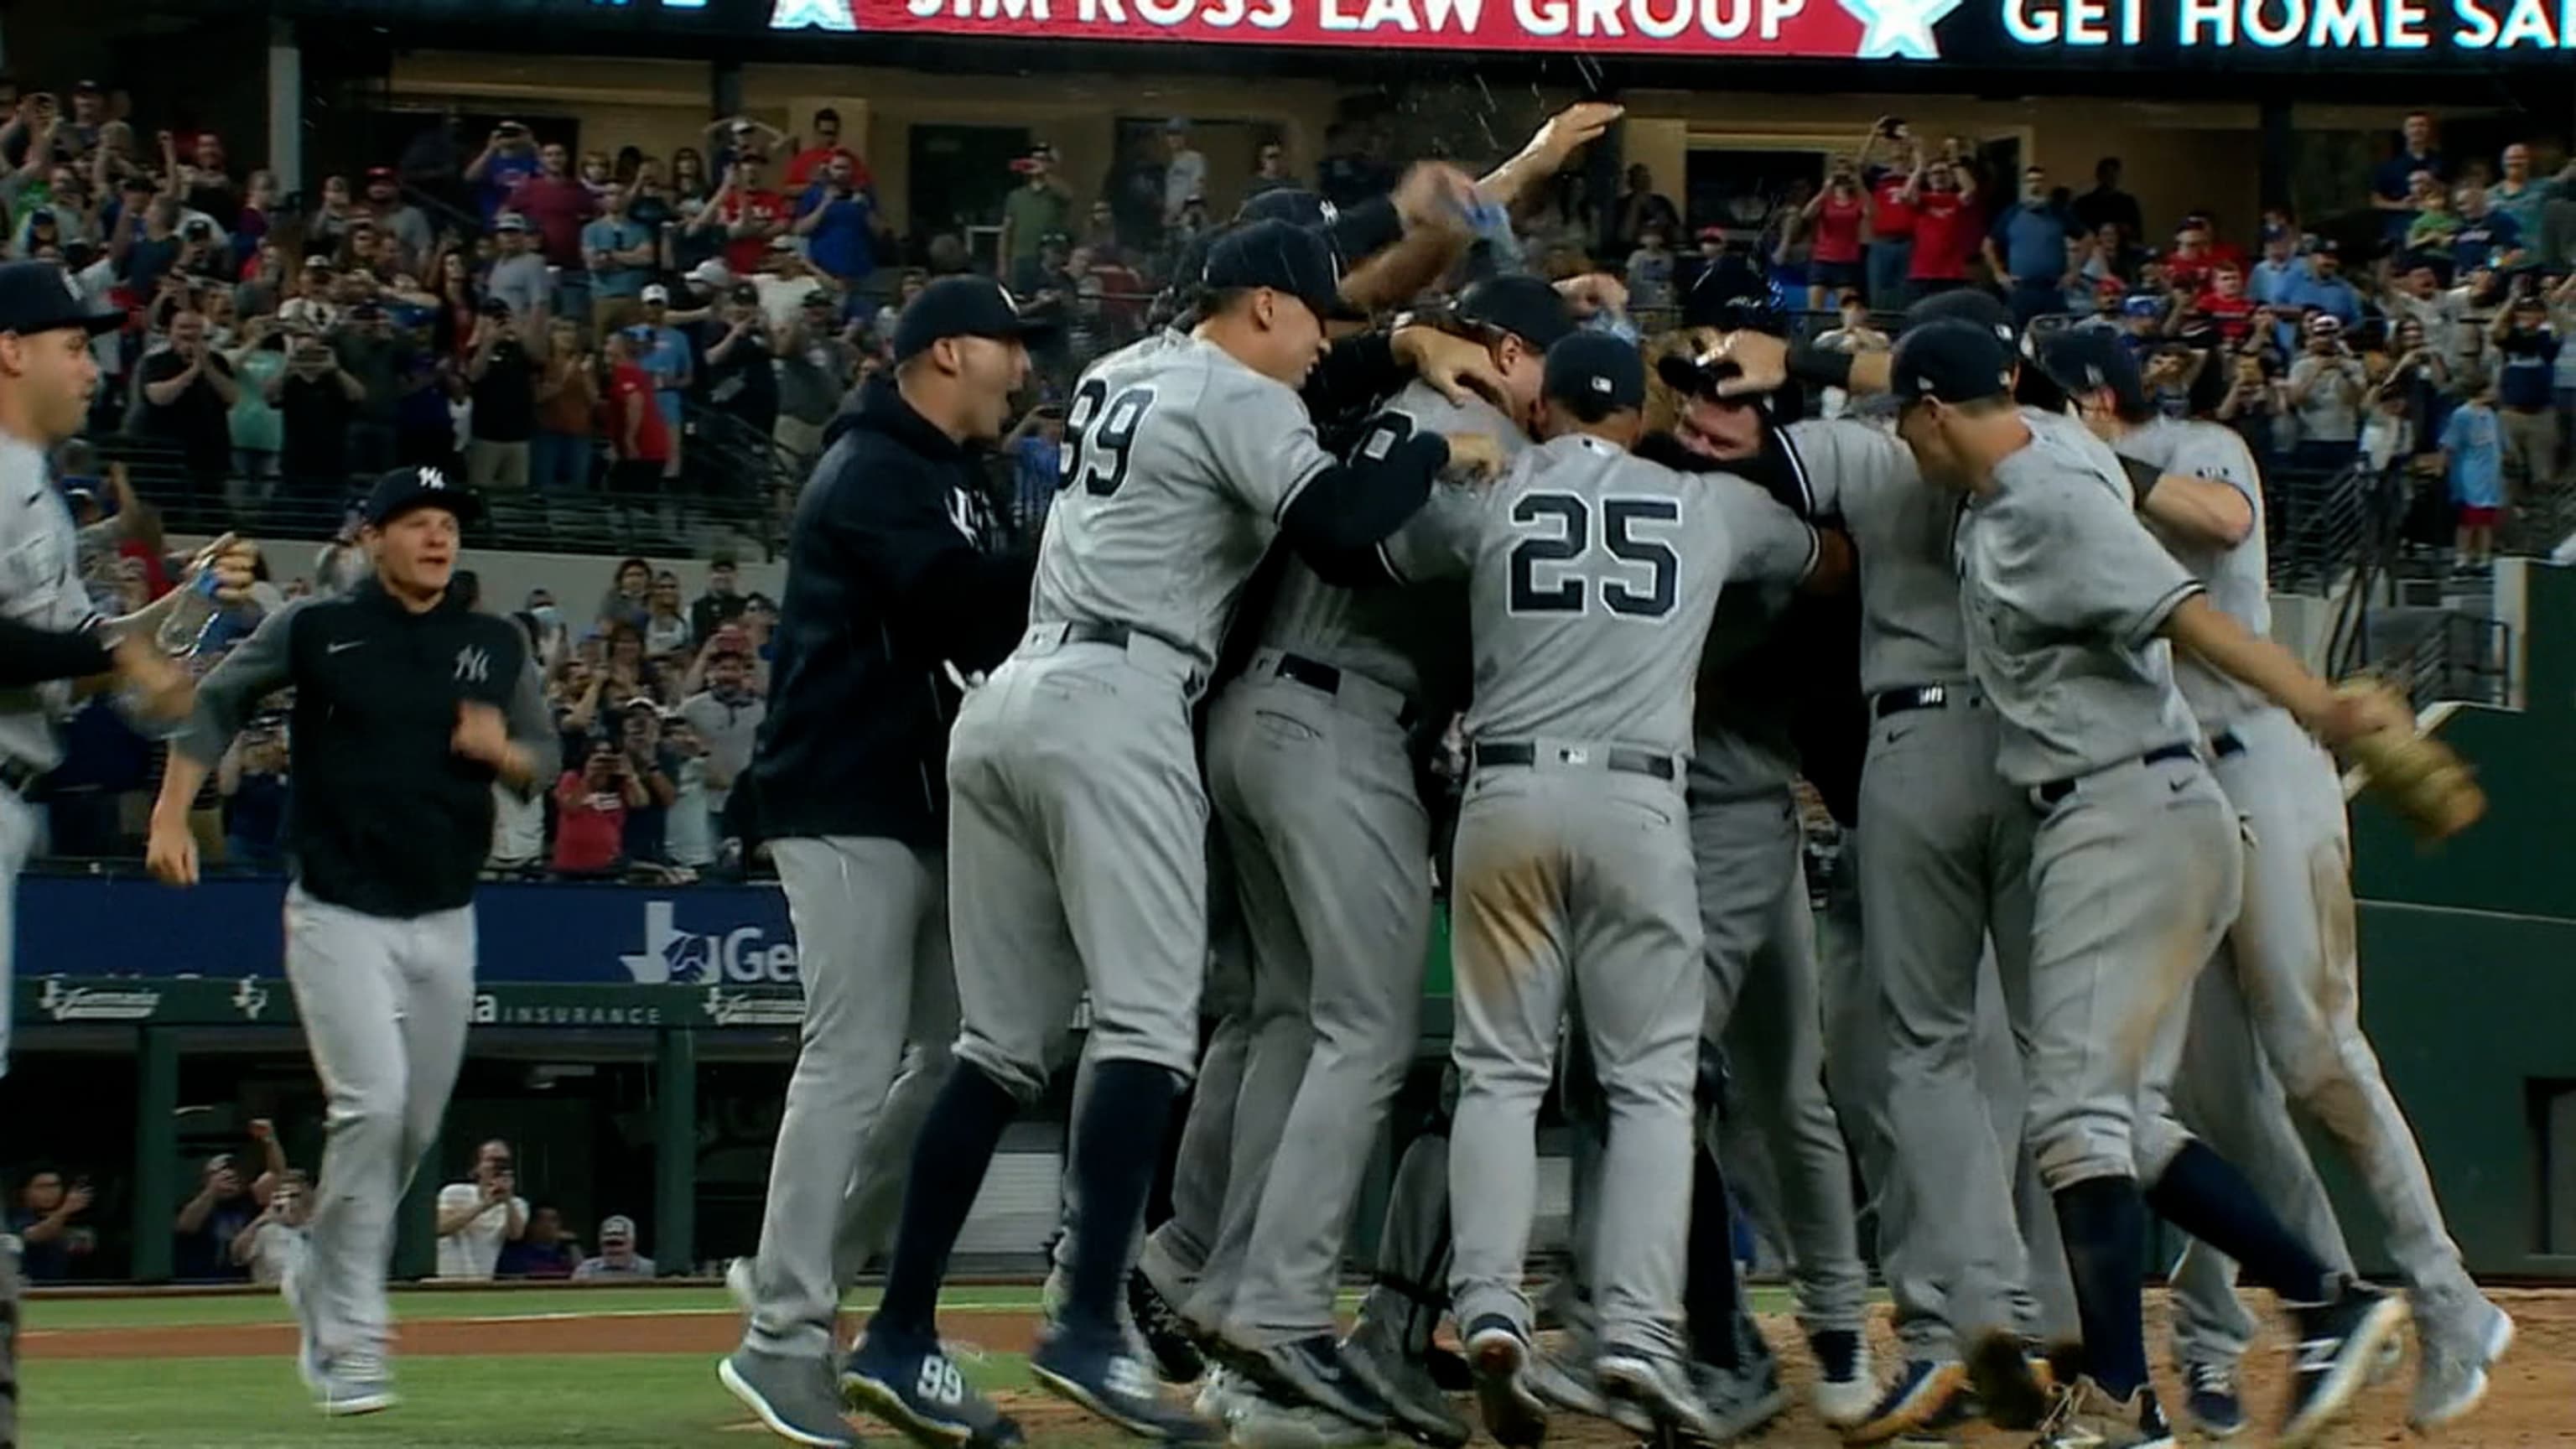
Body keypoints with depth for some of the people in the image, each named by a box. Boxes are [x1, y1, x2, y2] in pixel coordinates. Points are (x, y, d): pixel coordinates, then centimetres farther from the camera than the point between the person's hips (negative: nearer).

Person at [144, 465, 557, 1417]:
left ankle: (325, 1298, 30)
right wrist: (172, 814, -3)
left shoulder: (496, 647, 10)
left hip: (445, 922, 5)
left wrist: (500, 751, -10)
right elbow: (216, 701, 7)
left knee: (416, 1126, 9)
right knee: (372, 1105, -18)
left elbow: (545, 760, 13)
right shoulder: (314, 630, 0)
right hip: (340, 916, -5)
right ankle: (349, 1342, -12)